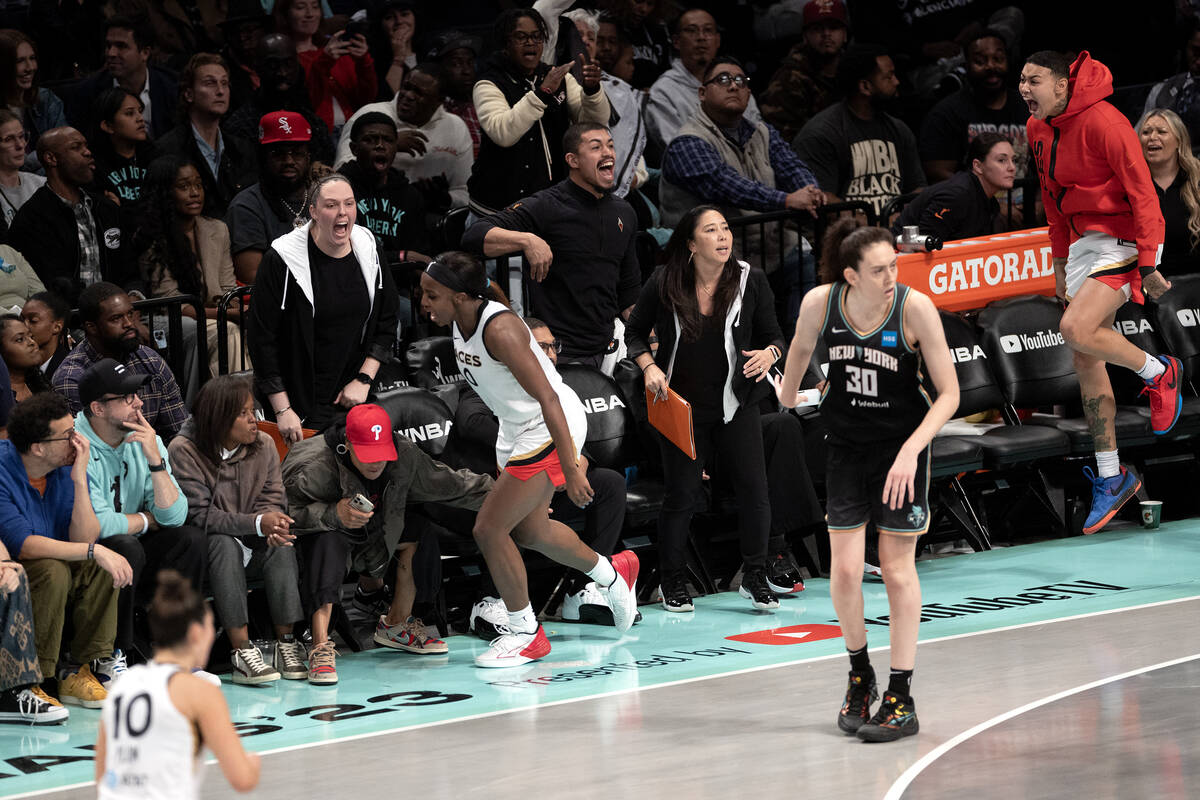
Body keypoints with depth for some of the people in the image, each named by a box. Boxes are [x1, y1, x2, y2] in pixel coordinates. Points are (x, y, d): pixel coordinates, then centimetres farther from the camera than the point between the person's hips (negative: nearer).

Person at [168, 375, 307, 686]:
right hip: (204, 549, -4)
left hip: (253, 547, 4)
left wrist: (273, 524, -25)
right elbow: (199, 515, -18)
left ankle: (286, 643, -28)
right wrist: (257, 523, -27)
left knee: (282, 545, -26)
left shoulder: (263, 444, 2)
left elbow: (273, 499, 1)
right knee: (224, 544, -35)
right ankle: (241, 651, -41)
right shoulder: (184, 450, -13)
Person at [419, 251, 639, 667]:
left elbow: (547, 399, -29)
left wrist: (570, 469, -30)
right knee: (530, 531, 22)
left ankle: (525, 632, 6)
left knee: (489, 529, -11)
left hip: (552, 427, -10)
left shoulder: (499, 329, -29)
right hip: (516, 430, 10)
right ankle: (611, 574, 48)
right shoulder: (460, 324, -3)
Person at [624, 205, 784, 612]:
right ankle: (671, 582, 20)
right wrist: (650, 367, -10)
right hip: (682, 406, -1)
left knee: (753, 488, -5)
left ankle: (755, 578, 11)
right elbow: (635, 332, 7)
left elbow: (774, 335, 5)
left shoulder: (750, 281, -4)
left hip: (736, 404, 1)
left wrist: (768, 354, -17)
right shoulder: (664, 284, -6)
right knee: (681, 494, 4)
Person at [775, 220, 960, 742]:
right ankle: (860, 677, 23)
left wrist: (911, 450, -27)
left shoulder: (915, 308, -22)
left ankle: (901, 698, 5)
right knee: (844, 570, -1)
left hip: (902, 444, -2)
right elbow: (801, 349, 10)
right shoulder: (820, 303, -15)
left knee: (897, 568, -1)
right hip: (844, 444, 2)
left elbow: (949, 394, -16)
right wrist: (786, 401, 24)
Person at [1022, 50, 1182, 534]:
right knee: (1085, 360, 5)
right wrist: (1061, 262, 21)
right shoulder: (1039, 131, 7)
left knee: (1076, 329, -26)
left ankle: (1158, 372, 2)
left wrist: (1148, 264, -22)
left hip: (1124, 240, -8)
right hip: (1084, 243, 8)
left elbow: (1141, 191, -19)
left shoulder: (1102, 123, -19)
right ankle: (1111, 478, 12)